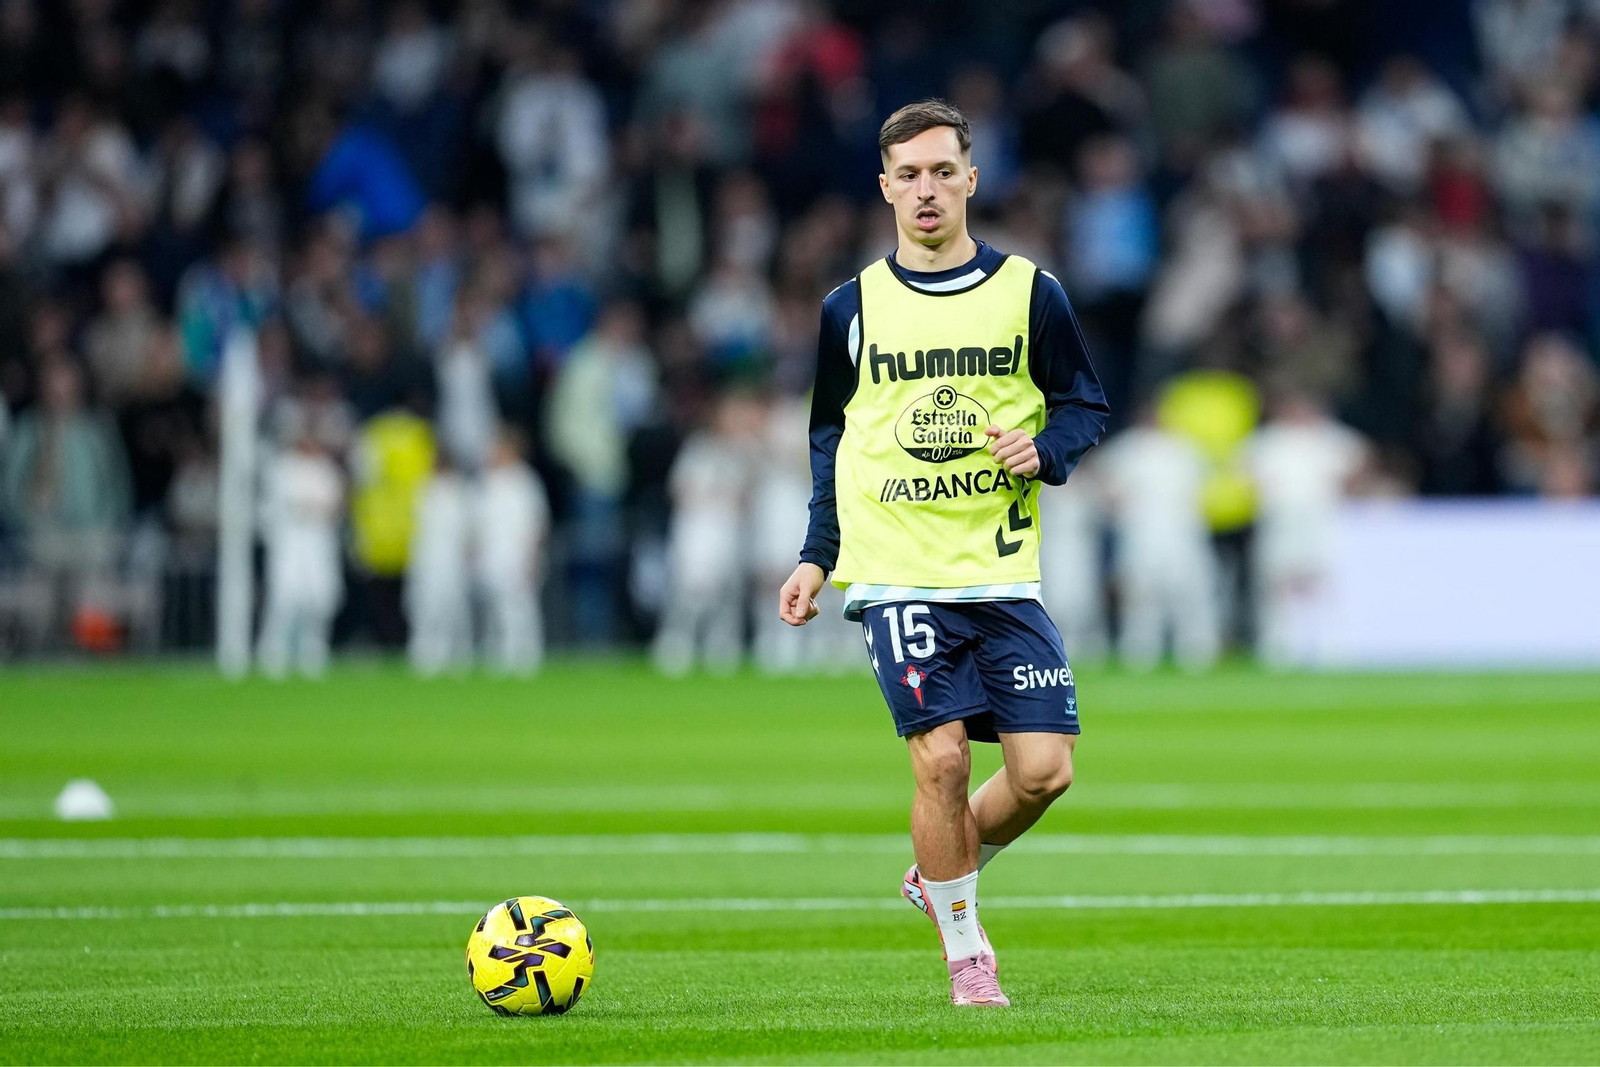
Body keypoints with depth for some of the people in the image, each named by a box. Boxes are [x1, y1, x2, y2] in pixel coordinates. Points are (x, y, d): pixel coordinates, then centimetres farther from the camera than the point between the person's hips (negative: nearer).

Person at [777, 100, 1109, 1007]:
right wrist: (816, 557, 11)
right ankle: (965, 951, 5)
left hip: (1005, 574, 1)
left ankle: (943, 877, 23)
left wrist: (1045, 449, -11)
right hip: (896, 574, -1)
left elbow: (1085, 406, 11)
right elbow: (830, 440, 17)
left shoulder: (1030, 292, 5)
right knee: (942, 758, -12)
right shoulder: (853, 308, 7)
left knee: (1045, 770, -6)